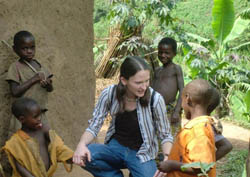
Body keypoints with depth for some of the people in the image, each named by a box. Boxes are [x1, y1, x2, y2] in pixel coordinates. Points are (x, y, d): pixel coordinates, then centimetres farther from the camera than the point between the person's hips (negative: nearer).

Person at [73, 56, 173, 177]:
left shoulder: (155, 99, -19)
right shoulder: (109, 94, -13)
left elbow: (165, 135, -8)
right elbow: (94, 126, -7)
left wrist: (167, 157, -29)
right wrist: (81, 144, -28)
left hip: (141, 154, -1)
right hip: (116, 148, 2)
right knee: (83, 157, -26)